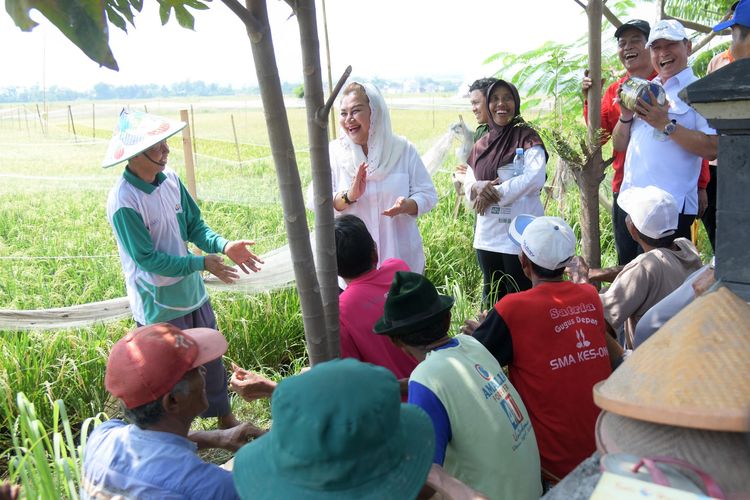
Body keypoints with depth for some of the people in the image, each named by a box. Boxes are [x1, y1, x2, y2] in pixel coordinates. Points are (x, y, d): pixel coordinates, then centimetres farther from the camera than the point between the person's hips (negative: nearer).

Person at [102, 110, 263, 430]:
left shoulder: (169, 178, -5)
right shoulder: (123, 202, -25)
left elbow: (194, 225, 2)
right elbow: (148, 259, -22)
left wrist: (224, 246, -15)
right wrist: (202, 263, -22)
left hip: (191, 292, 7)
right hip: (159, 305, -7)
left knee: (211, 357, 20)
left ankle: (225, 419, 40)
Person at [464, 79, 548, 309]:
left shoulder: (527, 137, -3)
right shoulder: (481, 145, 14)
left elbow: (535, 178, -18)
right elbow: (468, 184, 12)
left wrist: (494, 193, -16)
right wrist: (478, 188, -11)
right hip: (487, 236, 6)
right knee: (491, 300, 17)